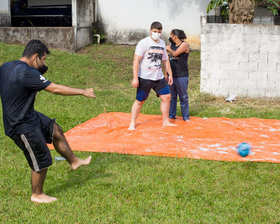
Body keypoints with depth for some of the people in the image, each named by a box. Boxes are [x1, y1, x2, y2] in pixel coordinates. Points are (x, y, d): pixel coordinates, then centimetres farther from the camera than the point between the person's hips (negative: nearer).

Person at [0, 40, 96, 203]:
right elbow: (55, 89, -27)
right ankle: (37, 195, 26)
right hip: (22, 127, -10)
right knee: (42, 161, 5)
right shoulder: (27, 73, -28)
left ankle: (73, 161, 37)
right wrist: (83, 92, -16)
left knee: (56, 130, 21)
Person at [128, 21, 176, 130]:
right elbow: (136, 61, -14)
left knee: (167, 97, 4)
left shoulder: (162, 43, 11)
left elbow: (165, 60, 22)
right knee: (140, 100, -1)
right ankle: (132, 123, 10)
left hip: (159, 77, 6)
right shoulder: (143, 43, -9)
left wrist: (170, 74, 16)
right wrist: (135, 78, -19)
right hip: (145, 78, -6)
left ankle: (165, 121, 17)